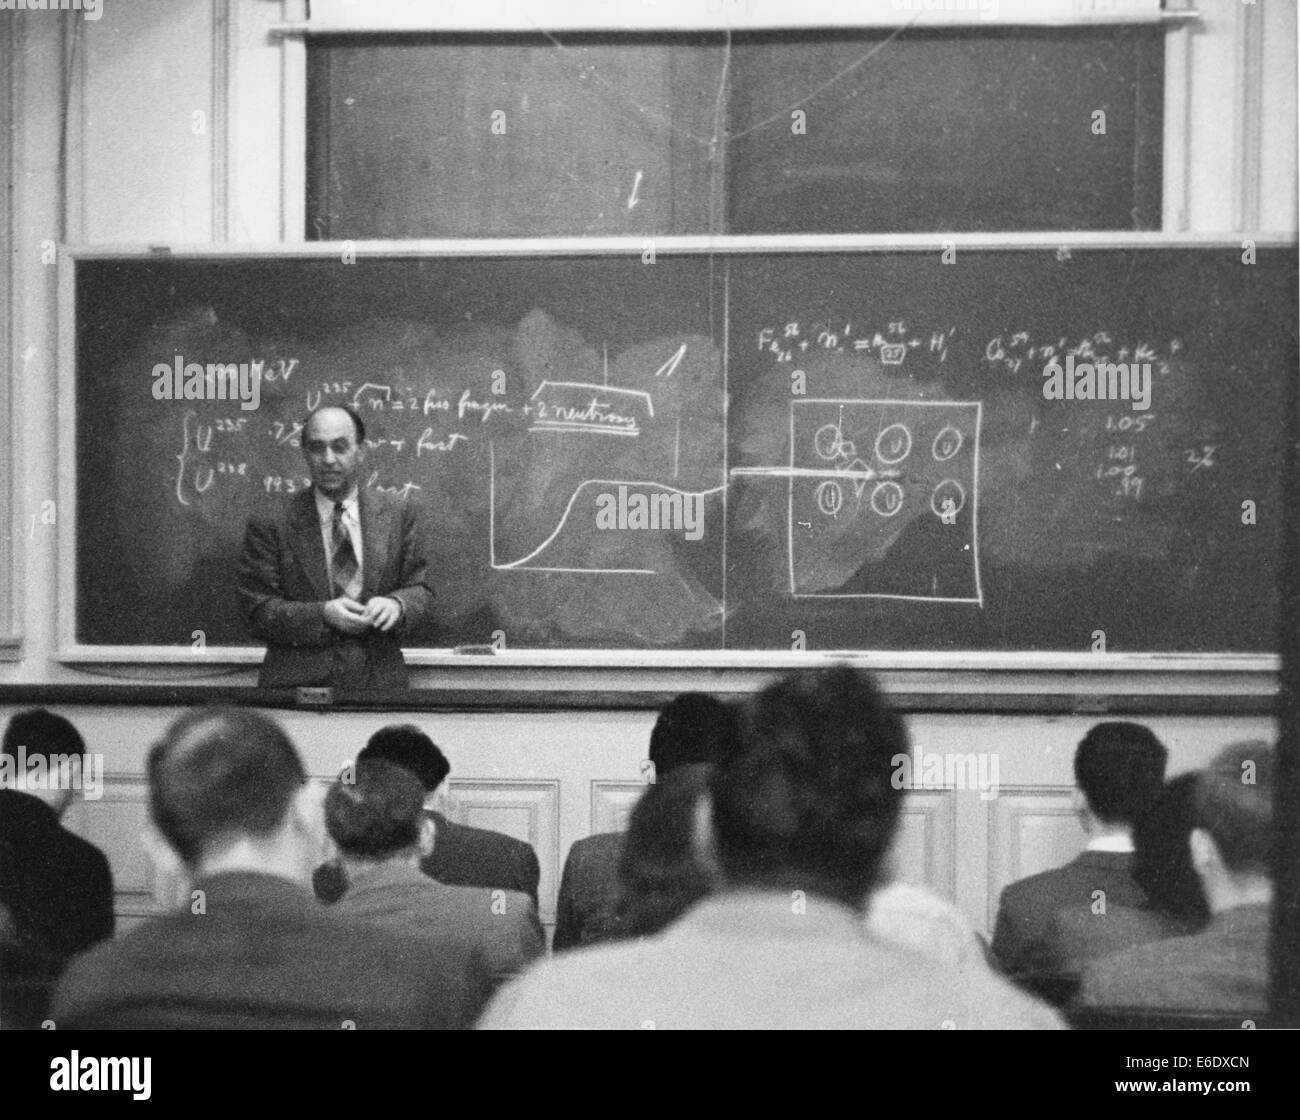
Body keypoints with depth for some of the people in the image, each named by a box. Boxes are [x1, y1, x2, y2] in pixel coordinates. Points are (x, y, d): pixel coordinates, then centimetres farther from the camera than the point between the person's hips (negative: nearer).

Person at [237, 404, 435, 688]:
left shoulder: (398, 516, 8)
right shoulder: (271, 526, 1)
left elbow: (421, 589, 8)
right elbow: (256, 611, -4)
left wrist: (397, 604, -15)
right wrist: (322, 615, -19)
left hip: (378, 676, 2)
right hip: (297, 680, -2)